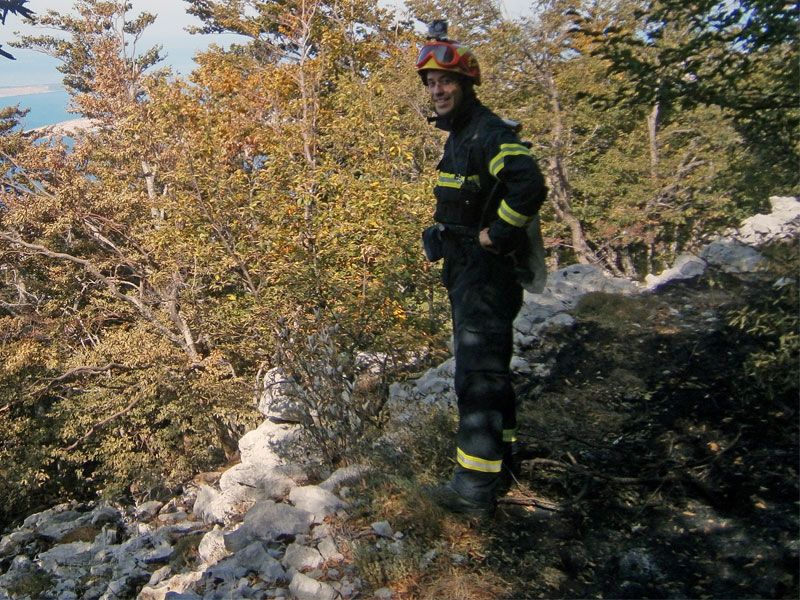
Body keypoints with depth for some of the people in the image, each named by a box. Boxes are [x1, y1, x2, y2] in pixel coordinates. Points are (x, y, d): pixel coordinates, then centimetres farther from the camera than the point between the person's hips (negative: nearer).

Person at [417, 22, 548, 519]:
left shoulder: (489, 134, -16)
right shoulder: (458, 137, 17)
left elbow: (530, 186, -33)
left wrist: (494, 235, -24)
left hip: (486, 272, -11)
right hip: (466, 271, 11)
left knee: (478, 375, -10)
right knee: (490, 367, 18)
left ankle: (476, 488, -4)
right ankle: (500, 456, 33)